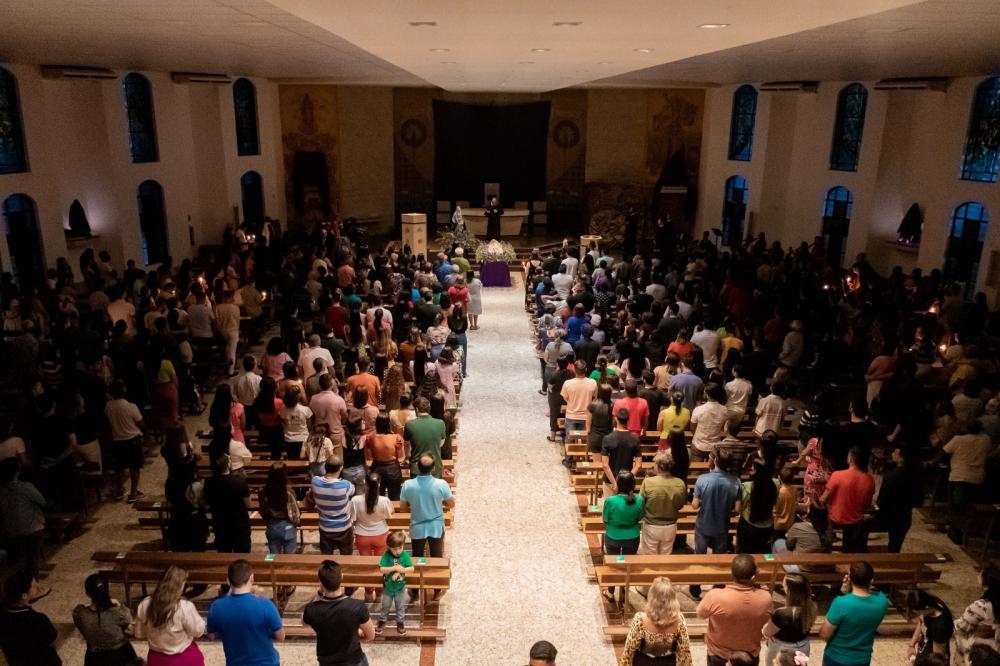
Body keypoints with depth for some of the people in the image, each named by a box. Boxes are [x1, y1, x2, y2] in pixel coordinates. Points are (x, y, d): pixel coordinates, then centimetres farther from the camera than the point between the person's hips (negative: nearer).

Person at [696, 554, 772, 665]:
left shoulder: (715, 596, -34)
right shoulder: (765, 598, -27)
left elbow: (700, 613, -12)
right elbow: (765, 623, -5)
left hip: (719, 653, -1)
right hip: (750, 654, 1)